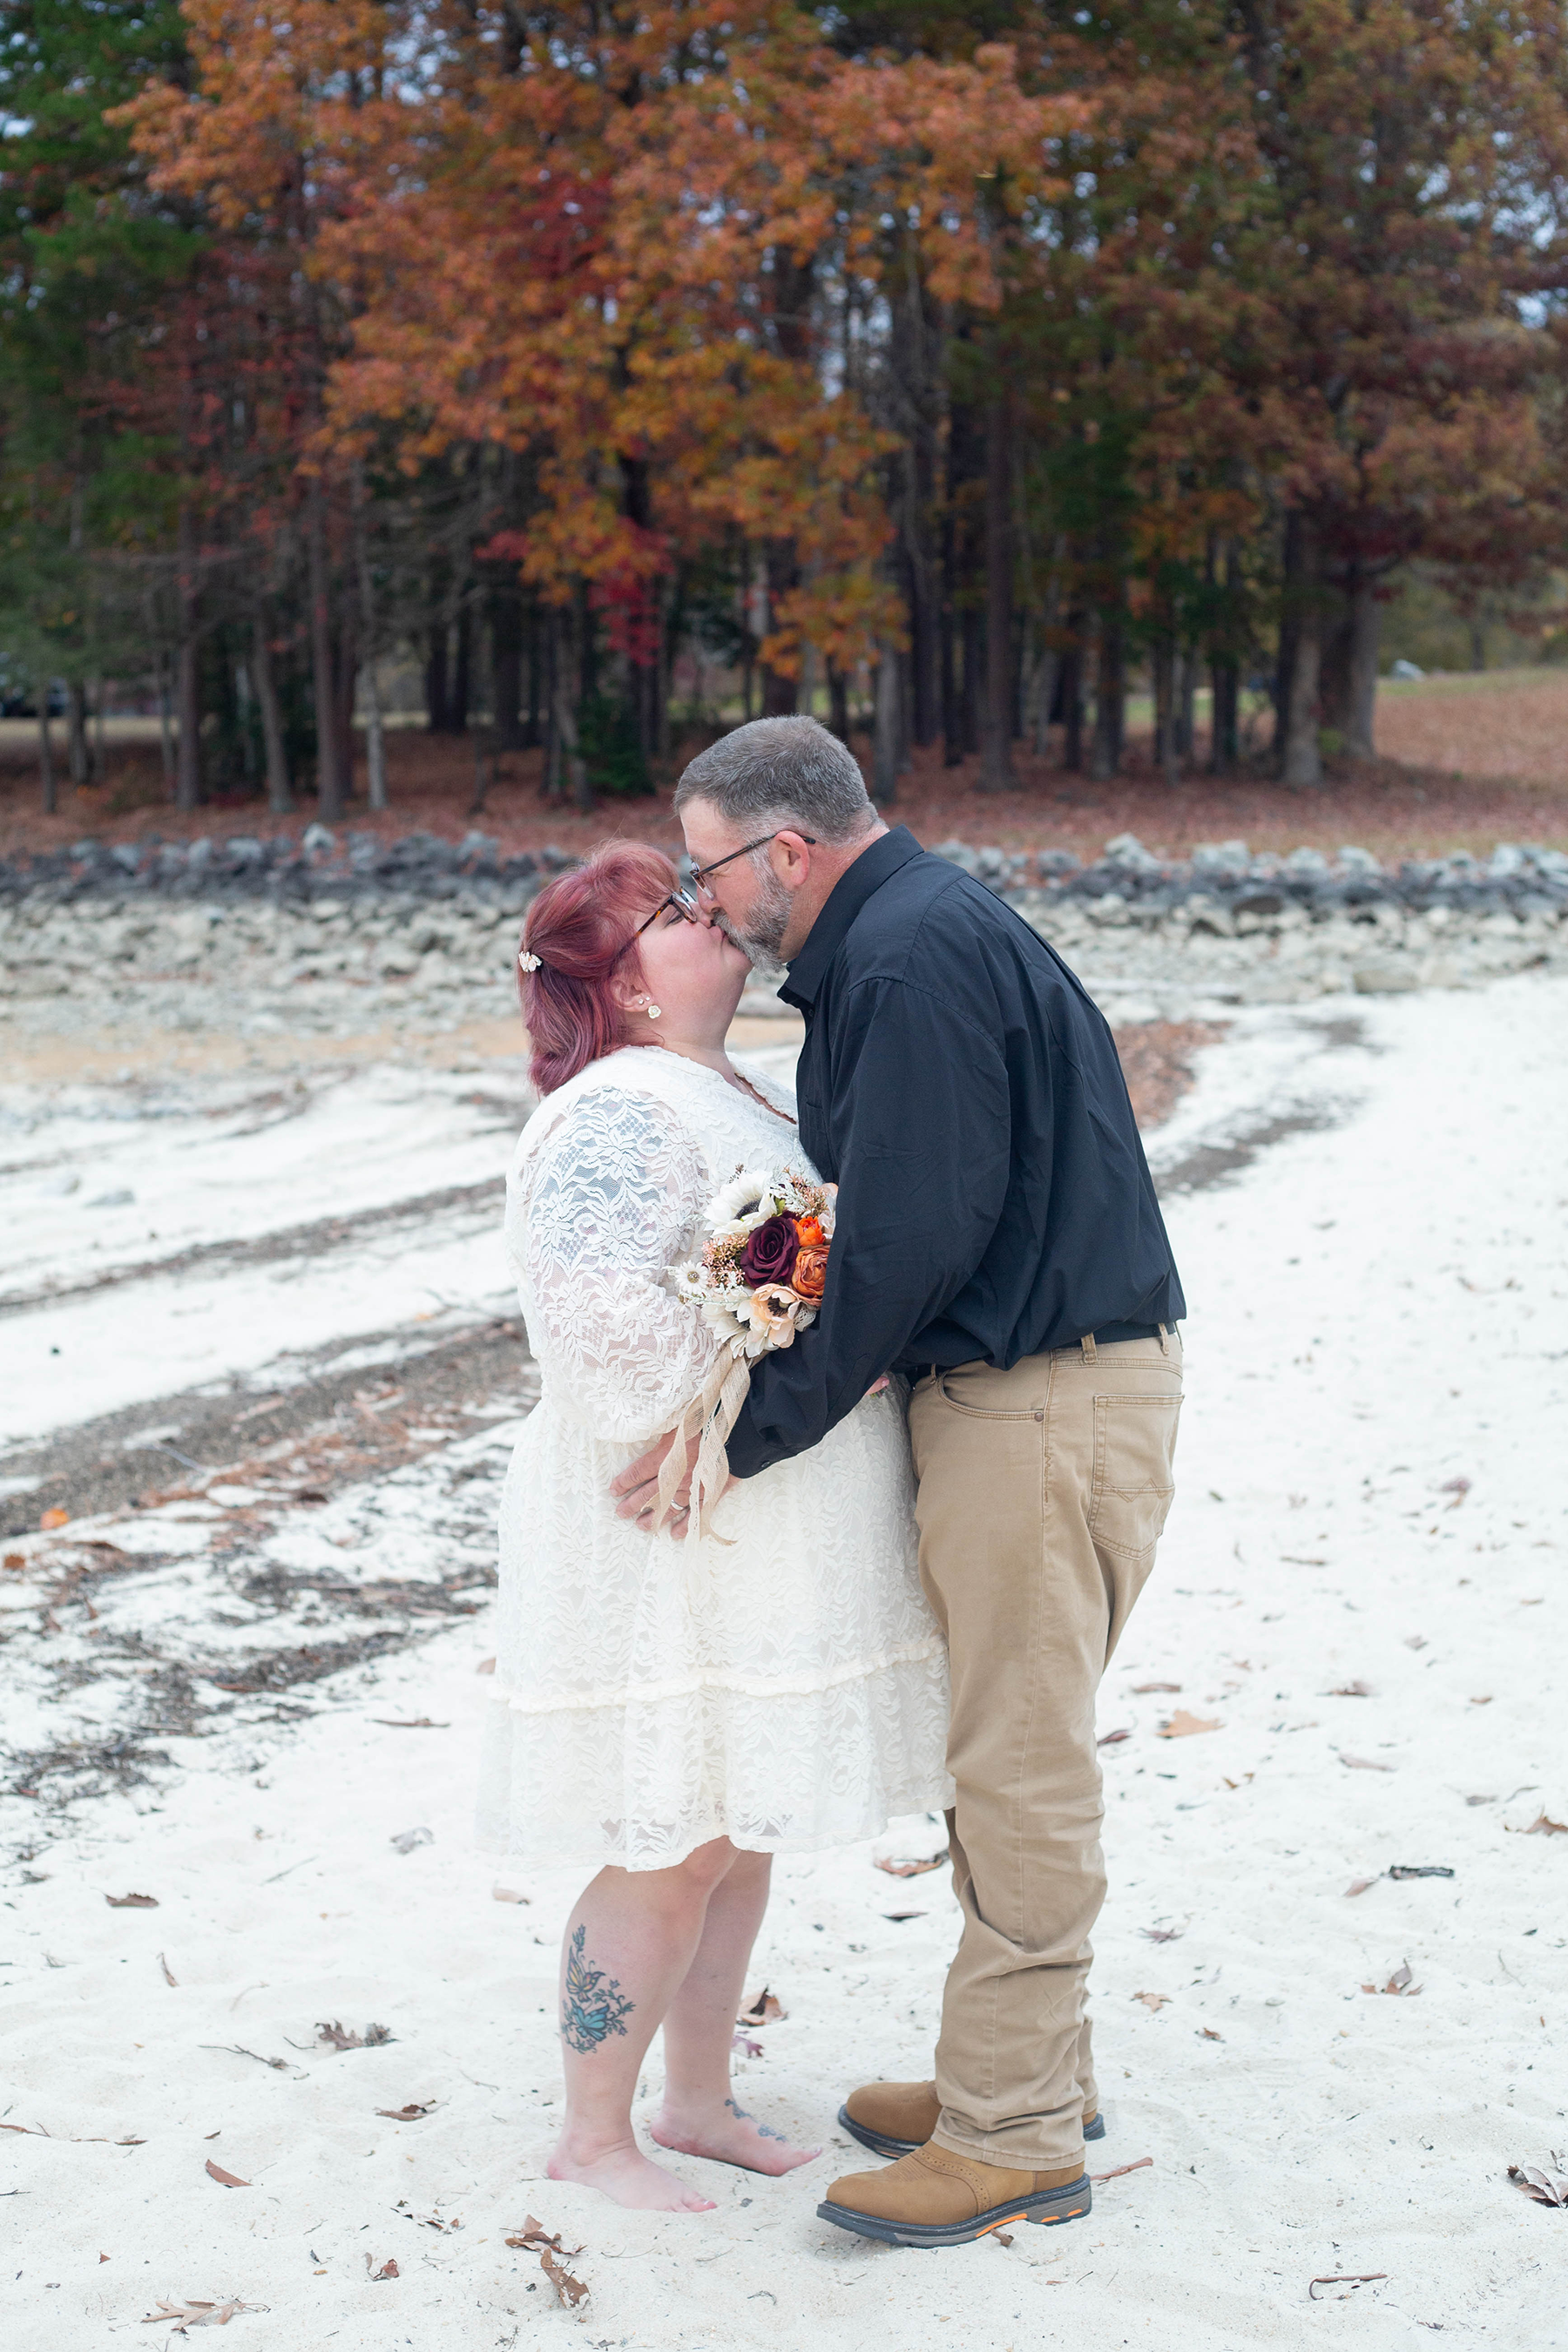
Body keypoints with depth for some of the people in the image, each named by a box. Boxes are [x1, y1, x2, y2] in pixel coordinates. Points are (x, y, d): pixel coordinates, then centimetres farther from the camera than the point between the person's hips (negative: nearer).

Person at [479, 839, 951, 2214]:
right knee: (670, 1853, -1)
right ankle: (592, 2136, 14)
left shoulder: (746, 1091, 14)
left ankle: (699, 2098, 30)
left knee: (740, 1835, 16)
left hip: (767, 1537, 9)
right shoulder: (620, 1118, -18)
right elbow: (606, 1326, -29)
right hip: (676, 1539, -9)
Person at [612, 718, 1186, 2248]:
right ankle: (1030, 2070, 29)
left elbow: (904, 1243, -22)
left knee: (1017, 1765, -3)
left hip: (1049, 1402, -11)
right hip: (1004, 1386, 11)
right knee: (1001, 1751, 17)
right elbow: (881, 1217, 18)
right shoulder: (897, 940, 17)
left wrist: (750, 1432, -16)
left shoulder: (912, 957, -17)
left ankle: (1015, 2139, 6)